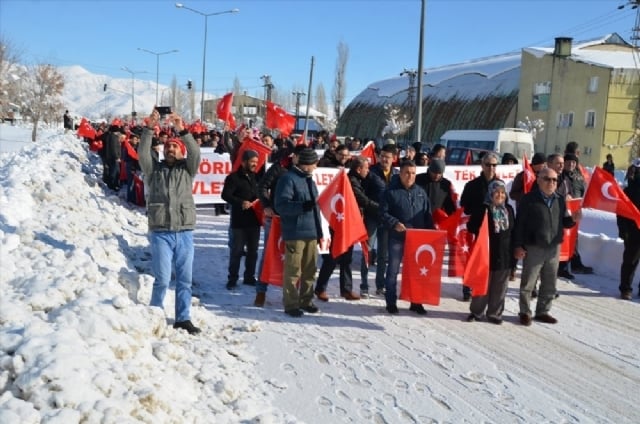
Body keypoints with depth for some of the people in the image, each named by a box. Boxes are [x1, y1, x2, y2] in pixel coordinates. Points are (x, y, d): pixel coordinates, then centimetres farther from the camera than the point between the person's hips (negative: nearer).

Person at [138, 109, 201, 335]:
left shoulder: (187, 169, 11)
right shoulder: (154, 169, 10)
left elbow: (195, 153, -7)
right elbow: (142, 153, -7)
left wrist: (182, 130, -18)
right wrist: (149, 129, -18)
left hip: (185, 232, 2)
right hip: (160, 233, -2)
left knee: (184, 279, 7)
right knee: (162, 278, -6)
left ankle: (183, 318, 18)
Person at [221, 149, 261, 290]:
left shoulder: (256, 177, 13)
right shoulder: (234, 177, -6)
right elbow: (225, 195, -15)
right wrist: (240, 202, -27)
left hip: (254, 220, 6)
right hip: (239, 221, -6)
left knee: (253, 251, 11)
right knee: (237, 251, -1)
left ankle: (249, 277, 21)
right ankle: (232, 279, 8)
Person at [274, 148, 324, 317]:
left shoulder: (309, 180, 21)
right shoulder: (288, 179, -8)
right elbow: (281, 205, -17)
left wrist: (319, 231, 23)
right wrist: (303, 206, -29)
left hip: (311, 232, 8)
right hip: (295, 233, -8)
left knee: (309, 270, 10)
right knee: (293, 270, -5)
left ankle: (305, 300, 22)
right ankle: (291, 304, 3)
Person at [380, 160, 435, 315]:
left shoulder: (421, 193, 9)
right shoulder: (391, 191, -4)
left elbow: (427, 216, 12)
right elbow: (383, 213, -7)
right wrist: (394, 223, -21)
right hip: (397, 237, -4)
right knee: (393, 270, 4)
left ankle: (416, 302, 22)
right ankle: (391, 302, 15)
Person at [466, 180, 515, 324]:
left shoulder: (509, 209, 8)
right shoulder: (483, 209, -7)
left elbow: (513, 231, 15)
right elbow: (471, 227, -7)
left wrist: (514, 250, 12)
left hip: (505, 255, 4)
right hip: (486, 254, -4)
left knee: (499, 287, 9)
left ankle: (494, 313, 21)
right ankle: (476, 311, 20)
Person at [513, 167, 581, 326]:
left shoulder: (560, 199, 8)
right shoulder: (529, 199, -7)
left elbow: (563, 222, 16)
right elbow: (519, 223, -7)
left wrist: (573, 219, -7)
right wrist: (518, 245, -11)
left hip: (554, 247, 5)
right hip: (533, 247, -5)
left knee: (549, 284, 13)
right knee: (528, 283, 3)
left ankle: (542, 311, 27)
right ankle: (525, 312, 16)